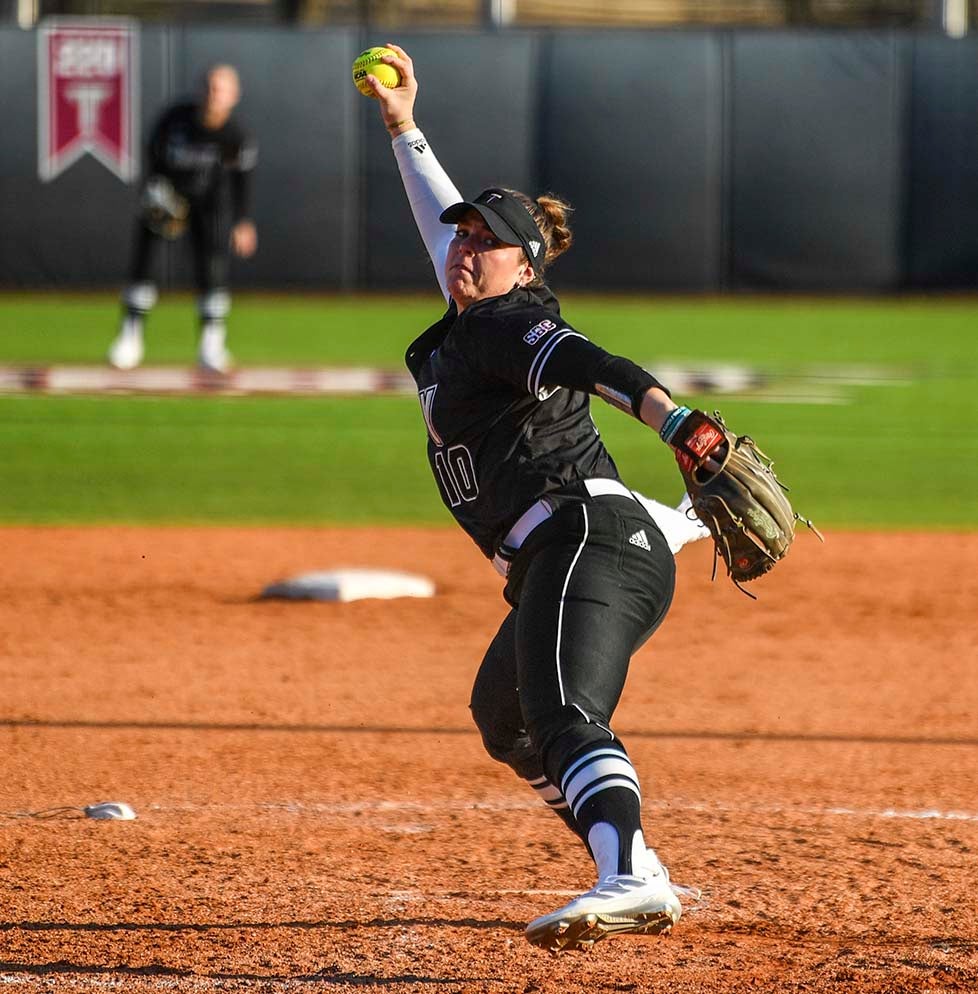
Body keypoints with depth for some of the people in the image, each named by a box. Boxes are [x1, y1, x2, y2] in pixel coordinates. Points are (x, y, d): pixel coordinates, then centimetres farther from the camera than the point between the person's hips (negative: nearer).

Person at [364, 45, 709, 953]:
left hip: (589, 538, -11)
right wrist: (404, 130, 50)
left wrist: (675, 421, -41)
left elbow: (592, 366, -23)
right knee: (504, 717, 29)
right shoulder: (468, 321, 24)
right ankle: (635, 878, 28)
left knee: (561, 716, -32)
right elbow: (446, 225, 43)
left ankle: (628, 878, -57)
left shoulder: (501, 325, -3)